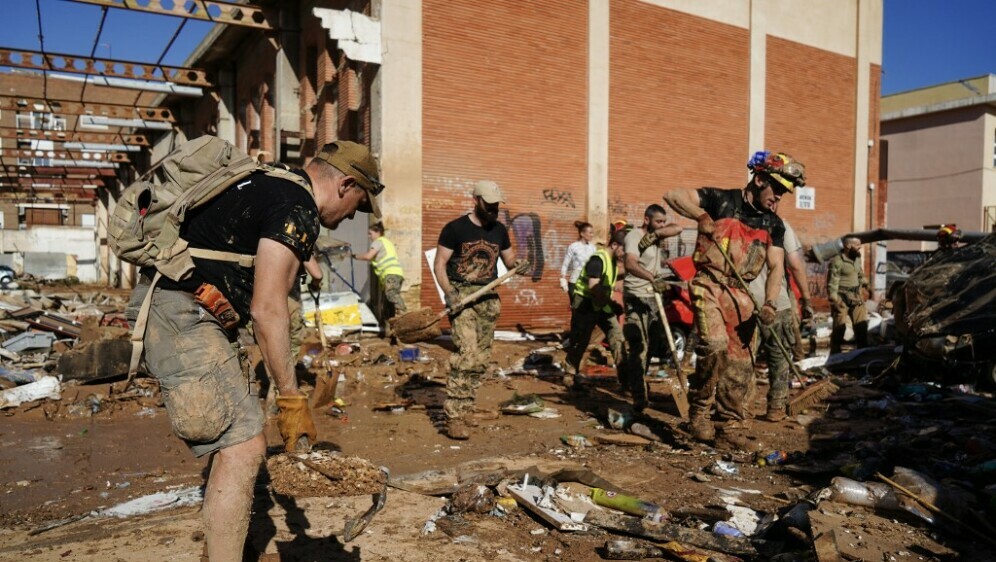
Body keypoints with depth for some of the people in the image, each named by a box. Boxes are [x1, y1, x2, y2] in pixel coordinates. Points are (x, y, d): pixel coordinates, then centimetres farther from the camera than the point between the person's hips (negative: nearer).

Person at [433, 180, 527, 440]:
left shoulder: (499, 230, 12)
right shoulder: (455, 228, -3)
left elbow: (509, 260, 18)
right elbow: (439, 264, -4)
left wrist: (518, 265, -6)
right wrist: (448, 292, -19)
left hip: (489, 299, 6)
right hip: (462, 295, -5)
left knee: (481, 358, 4)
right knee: (467, 353, -19)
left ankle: (464, 408, 17)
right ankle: (454, 417, -15)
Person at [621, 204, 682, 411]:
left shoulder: (657, 233, 10)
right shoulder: (634, 236, -14)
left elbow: (678, 228, -7)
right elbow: (631, 264, -31)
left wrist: (655, 233, -19)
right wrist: (652, 279, -46)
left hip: (654, 295, 8)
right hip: (637, 296, -8)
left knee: (652, 343, 15)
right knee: (639, 345, -12)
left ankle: (628, 377, 36)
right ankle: (639, 395, -10)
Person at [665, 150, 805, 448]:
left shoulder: (773, 225, 10)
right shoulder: (721, 200, -2)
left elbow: (776, 266, 4)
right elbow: (672, 195, -3)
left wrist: (769, 304, -12)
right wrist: (701, 216, -16)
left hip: (742, 295, 5)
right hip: (710, 287, -5)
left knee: (740, 363, 5)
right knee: (714, 345, -25)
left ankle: (732, 427, 19)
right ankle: (700, 411, -5)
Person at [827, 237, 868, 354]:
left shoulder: (858, 258, 10)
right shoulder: (837, 261, -15)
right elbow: (832, 282, -17)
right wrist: (834, 300, -21)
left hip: (856, 297, 7)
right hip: (842, 298, -7)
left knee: (862, 325, 9)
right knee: (840, 327, -5)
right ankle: (835, 355, 5)